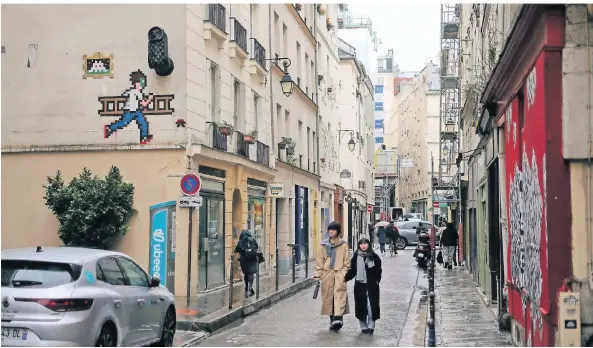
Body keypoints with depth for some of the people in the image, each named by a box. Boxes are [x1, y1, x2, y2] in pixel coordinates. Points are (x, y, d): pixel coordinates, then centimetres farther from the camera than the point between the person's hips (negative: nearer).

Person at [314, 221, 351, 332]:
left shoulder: (343, 244, 3)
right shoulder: (325, 244, 11)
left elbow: (346, 261, 3)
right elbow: (320, 259, 13)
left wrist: (344, 273, -7)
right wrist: (318, 273, 5)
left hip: (339, 273, -3)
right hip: (327, 273, 4)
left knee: (339, 293, -17)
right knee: (328, 295, 3)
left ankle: (338, 318, -27)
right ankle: (332, 319, 12)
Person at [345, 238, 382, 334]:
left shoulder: (374, 257, 1)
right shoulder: (356, 257, 4)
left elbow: (378, 271, 5)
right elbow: (352, 271, 6)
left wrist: (377, 280, -8)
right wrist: (345, 278, -7)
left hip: (371, 285, -2)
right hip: (360, 285, 2)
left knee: (371, 305, -7)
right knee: (361, 306, 5)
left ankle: (371, 326, 7)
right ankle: (364, 326, 17)